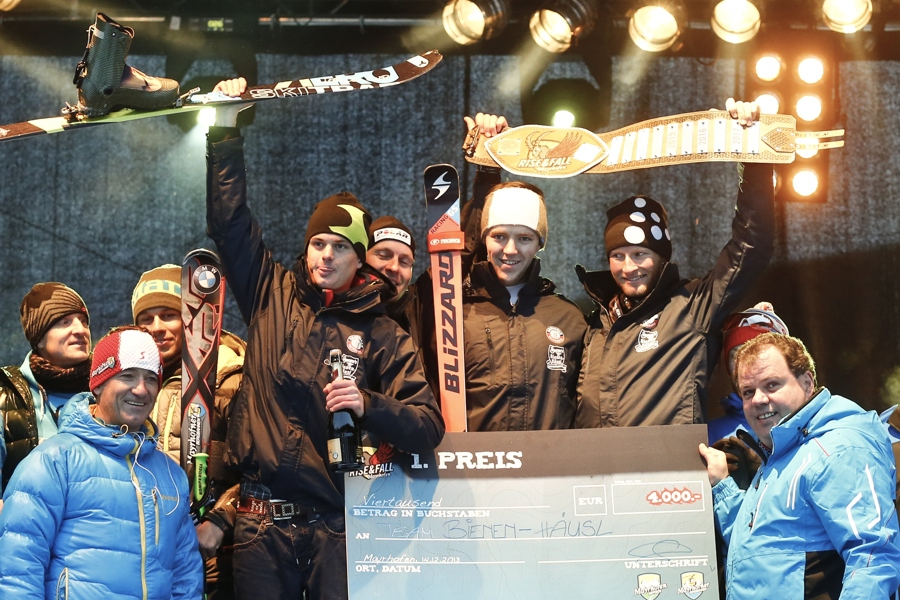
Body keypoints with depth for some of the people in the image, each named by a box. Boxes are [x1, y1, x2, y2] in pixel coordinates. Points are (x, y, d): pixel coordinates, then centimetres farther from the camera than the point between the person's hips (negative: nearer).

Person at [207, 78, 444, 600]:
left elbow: (429, 428, 0)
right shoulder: (273, 298, 11)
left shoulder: (385, 336, 6)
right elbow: (229, 220, 10)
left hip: (338, 522, -1)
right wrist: (225, 131, 7)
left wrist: (367, 404, -18)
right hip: (263, 518, 2)